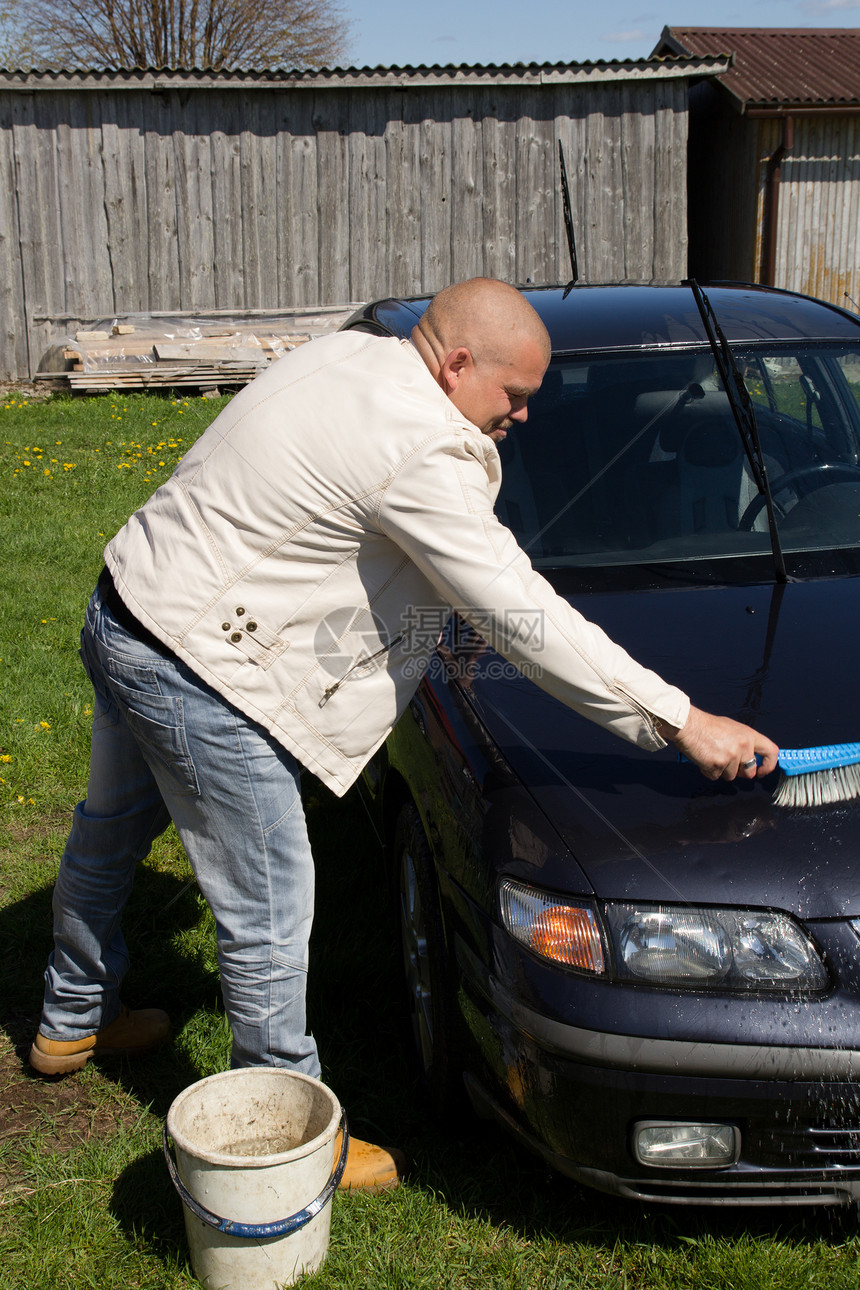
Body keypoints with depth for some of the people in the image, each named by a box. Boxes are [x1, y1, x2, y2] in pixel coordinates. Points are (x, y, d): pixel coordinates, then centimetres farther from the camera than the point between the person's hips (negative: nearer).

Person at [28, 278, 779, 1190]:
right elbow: (523, 619, -24)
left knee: (109, 836, 28)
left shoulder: (348, 354, 5)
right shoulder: (423, 456, -24)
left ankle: (72, 1022, 52)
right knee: (266, 910, 1)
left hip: (122, 611, 11)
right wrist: (680, 722, -18)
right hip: (195, 675, -11)